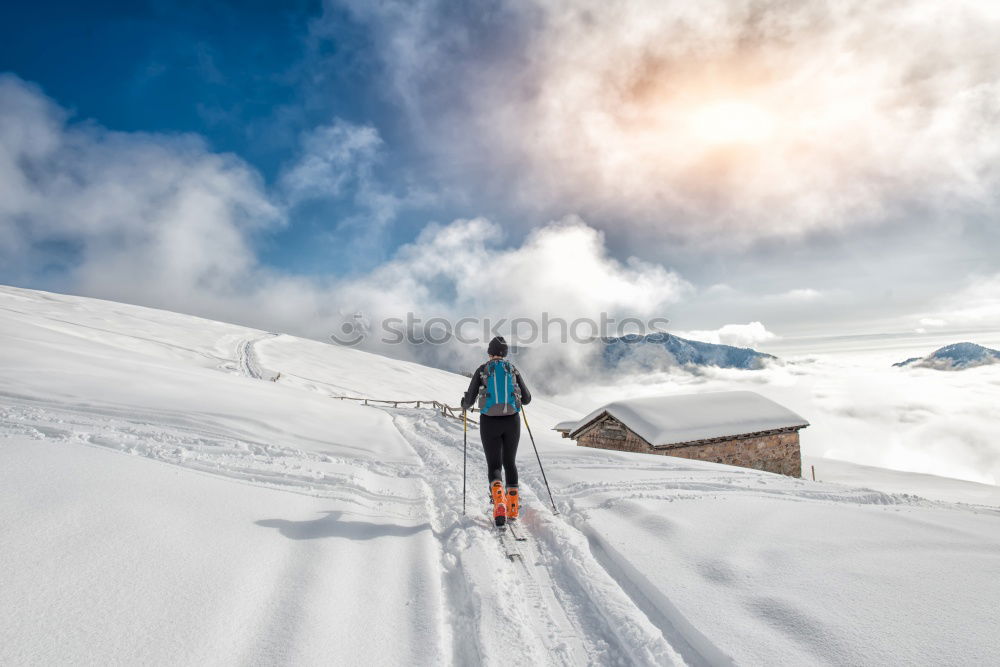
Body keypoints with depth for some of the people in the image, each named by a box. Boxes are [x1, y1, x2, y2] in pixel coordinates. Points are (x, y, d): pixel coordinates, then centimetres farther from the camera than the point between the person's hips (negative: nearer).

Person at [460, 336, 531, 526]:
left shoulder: (482, 370, -1)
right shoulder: (513, 370, 4)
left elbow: (469, 400, 0)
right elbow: (527, 399, 8)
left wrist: (464, 405, 23)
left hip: (489, 422, -2)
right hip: (512, 421, 2)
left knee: (494, 464, 6)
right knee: (510, 462, 19)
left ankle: (499, 500, -20)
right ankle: (513, 506, 20)